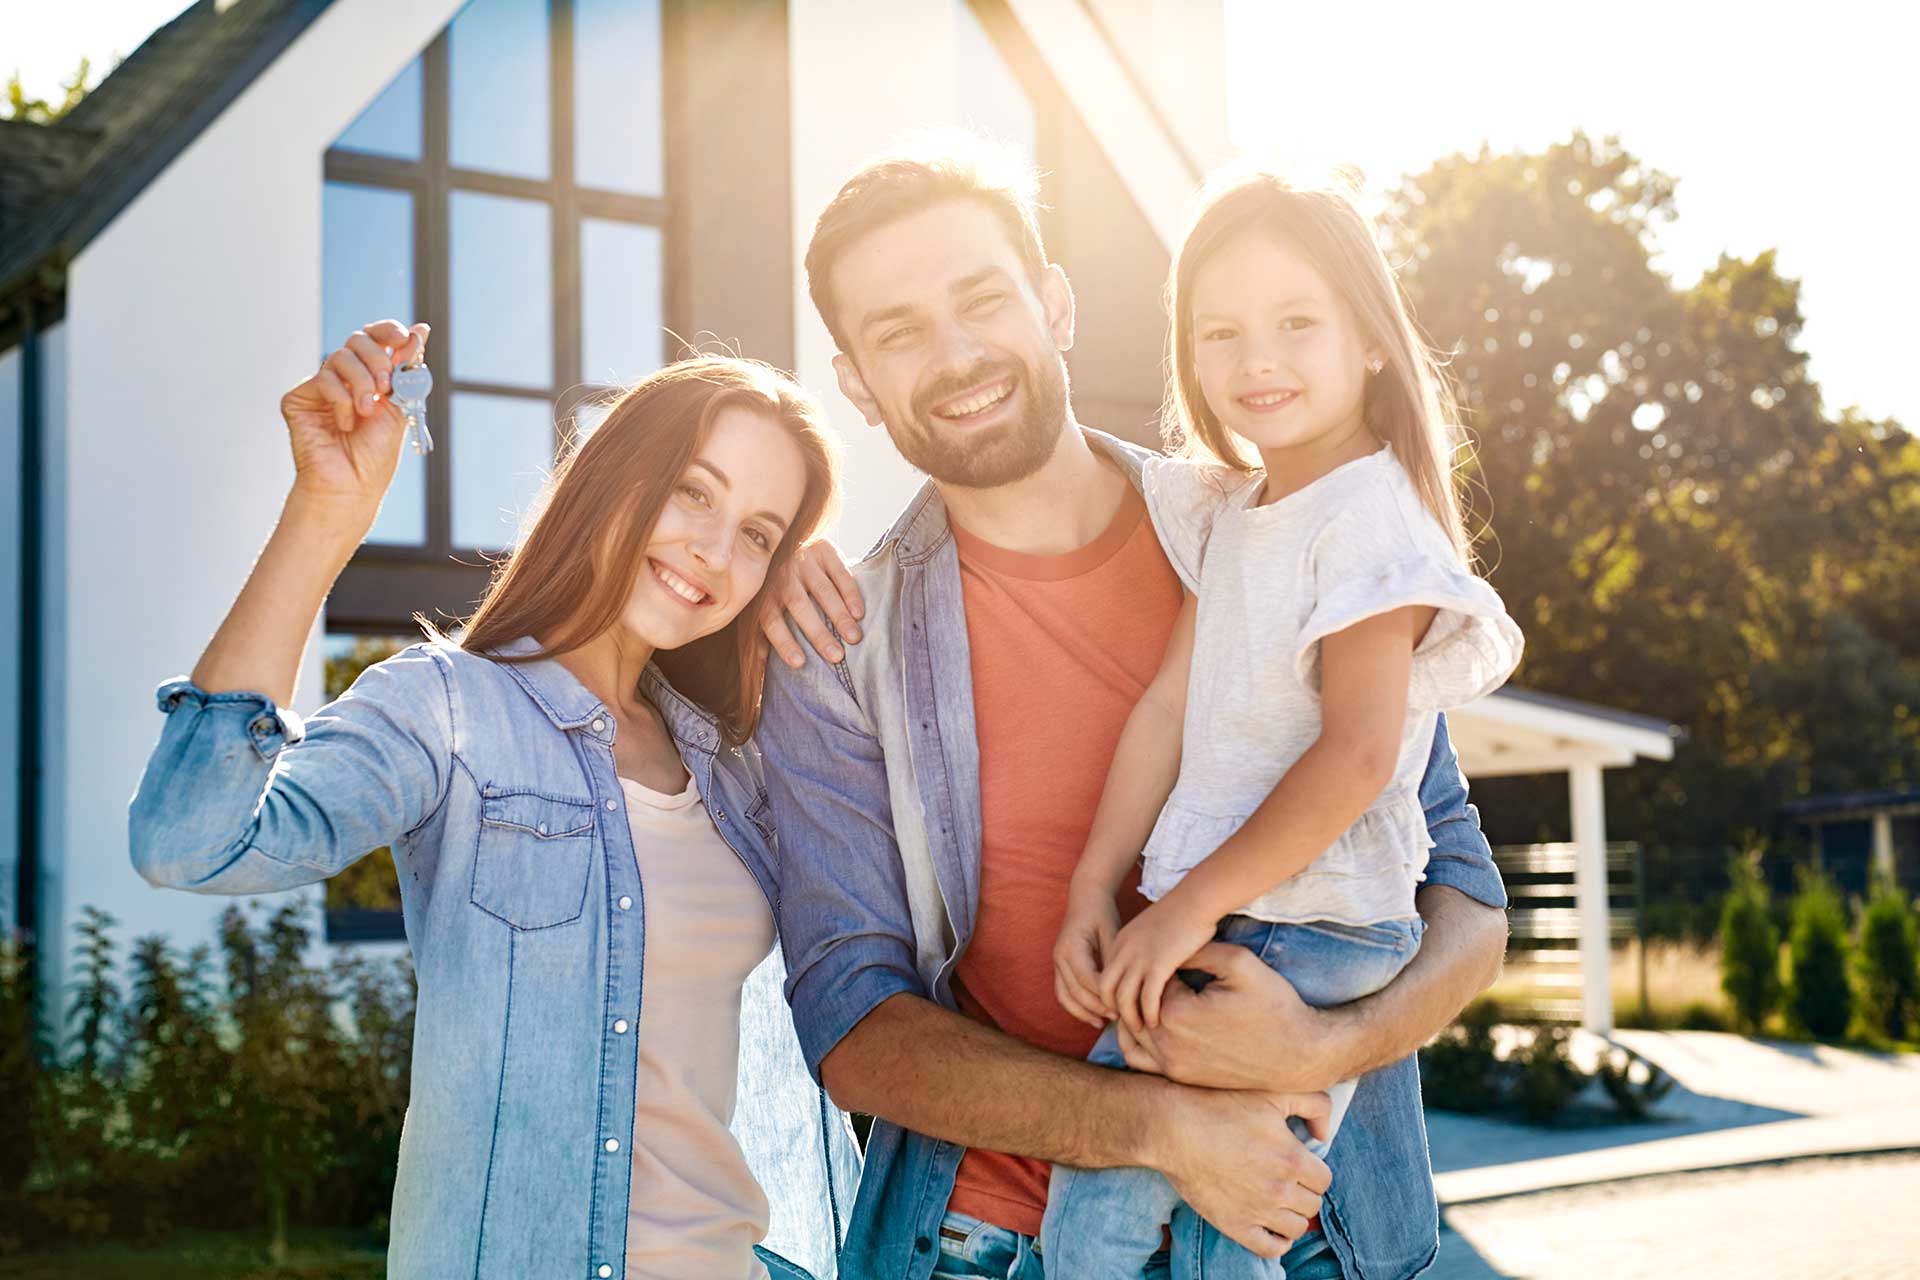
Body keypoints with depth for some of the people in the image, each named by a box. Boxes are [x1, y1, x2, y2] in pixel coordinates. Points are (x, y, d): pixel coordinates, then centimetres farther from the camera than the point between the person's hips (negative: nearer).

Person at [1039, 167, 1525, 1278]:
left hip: (1311, 943, -7)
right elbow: (1169, 703, 8)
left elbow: (1358, 754, -20)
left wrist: (1188, 905, -17)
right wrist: (1093, 891, 1)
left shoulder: (1369, 520, -13)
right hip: (1213, 932, 8)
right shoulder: (1226, 512, 13)